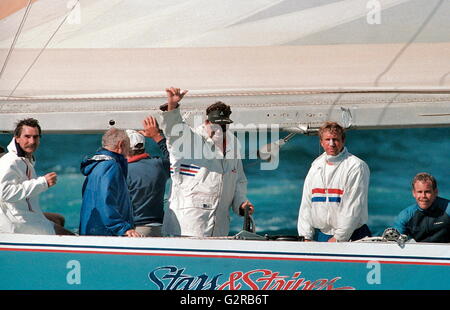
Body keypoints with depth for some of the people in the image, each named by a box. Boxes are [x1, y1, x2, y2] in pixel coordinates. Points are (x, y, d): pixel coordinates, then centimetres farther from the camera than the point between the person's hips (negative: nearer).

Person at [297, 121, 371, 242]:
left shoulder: (356, 166, -6)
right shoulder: (316, 165, 14)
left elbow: (354, 206, -12)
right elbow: (306, 203, 14)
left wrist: (339, 238, -14)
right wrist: (306, 236, 5)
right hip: (321, 235, 5)